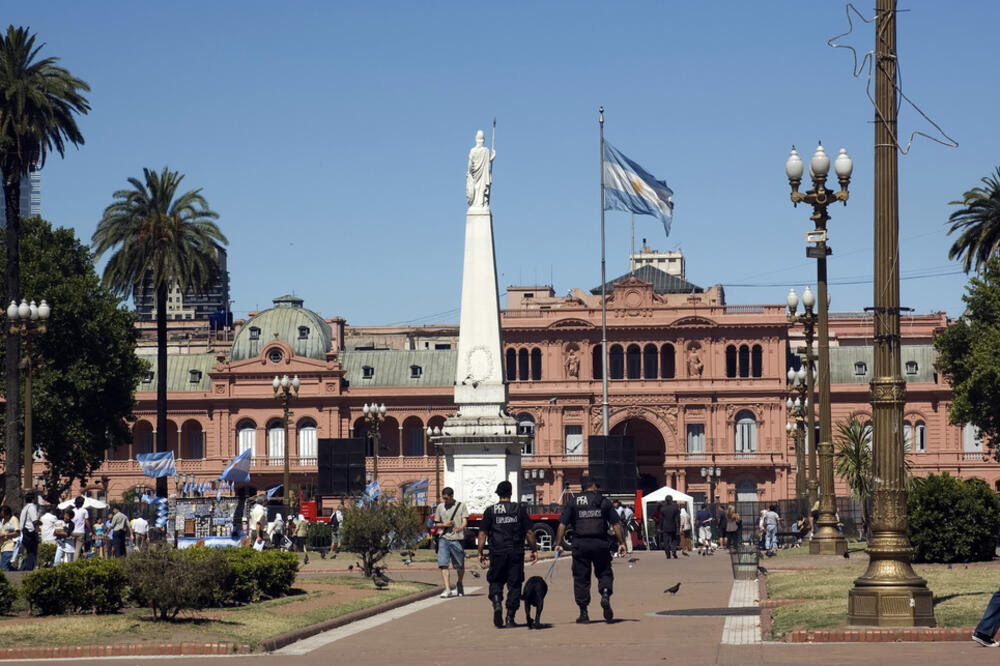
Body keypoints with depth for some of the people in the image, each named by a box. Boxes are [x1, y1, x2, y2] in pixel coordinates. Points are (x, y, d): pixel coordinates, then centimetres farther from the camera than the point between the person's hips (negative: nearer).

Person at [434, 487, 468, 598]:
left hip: (457, 539, -2)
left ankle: (459, 585, 32)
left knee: (460, 566, 6)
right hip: (444, 538, 2)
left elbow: (464, 520, -6)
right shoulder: (440, 507, 13)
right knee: (443, 564, -13)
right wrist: (444, 524, -5)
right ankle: (447, 589, -15)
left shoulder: (461, 506, 5)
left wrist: (461, 527, -29)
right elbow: (436, 524, 18)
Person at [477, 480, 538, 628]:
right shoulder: (519, 509, 1)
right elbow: (529, 532, 1)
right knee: (514, 584, 7)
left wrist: (480, 552, 4)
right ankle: (510, 618, 5)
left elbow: (482, 534, -2)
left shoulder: (490, 511, 1)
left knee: (495, 582, 13)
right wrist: (534, 550, 10)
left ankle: (497, 604, -15)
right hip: (516, 553, 0)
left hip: (497, 552, 0)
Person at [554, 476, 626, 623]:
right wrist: (621, 543, 7)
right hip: (600, 544, 0)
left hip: (580, 545, 0)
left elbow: (562, 525, -1)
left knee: (581, 578, 6)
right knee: (604, 573, 14)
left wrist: (559, 544, 2)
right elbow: (616, 524, 3)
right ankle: (605, 595, -16)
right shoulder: (604, 502, 6)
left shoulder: (573, 503, 6)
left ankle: (583, 613, 6)